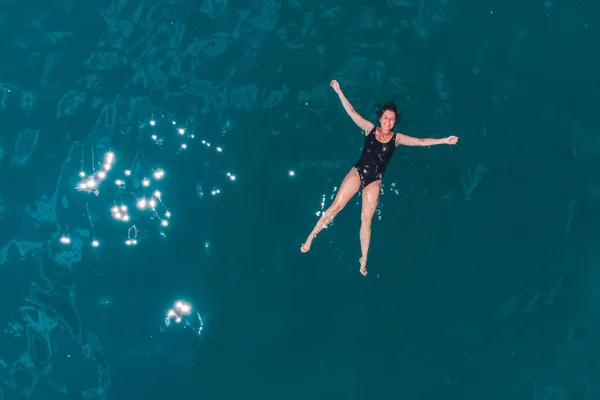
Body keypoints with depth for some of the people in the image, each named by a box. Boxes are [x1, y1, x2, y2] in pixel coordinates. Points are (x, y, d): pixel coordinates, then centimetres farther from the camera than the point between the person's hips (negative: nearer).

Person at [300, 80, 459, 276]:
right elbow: (352, 112, -1)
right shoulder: (370, 128, 0)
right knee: (336, 206, -9)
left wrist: (444, 140, -5)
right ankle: (310, 238, 1)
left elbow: (420, 141, 2)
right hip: (357, 172, -1)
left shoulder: (397, 138, 3)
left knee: (366, 219, 2)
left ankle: (363, 260, 10)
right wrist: (339, 91, -4)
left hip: (374, 181, 1)